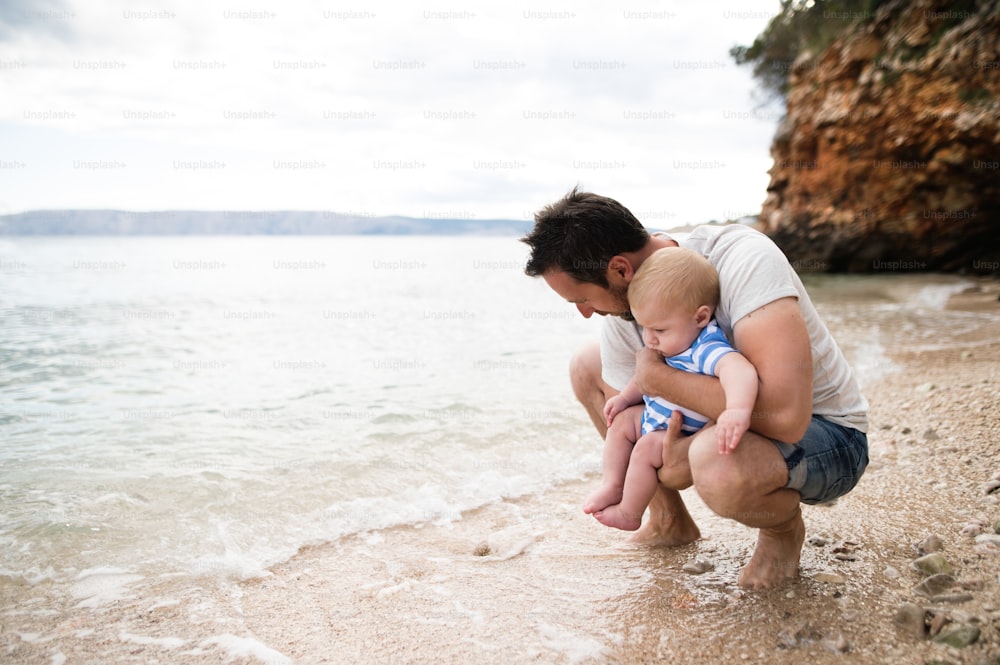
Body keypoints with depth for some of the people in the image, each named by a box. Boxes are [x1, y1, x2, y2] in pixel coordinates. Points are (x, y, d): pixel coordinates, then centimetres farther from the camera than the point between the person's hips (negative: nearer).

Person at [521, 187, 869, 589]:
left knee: (716, 462, -41)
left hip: (825, 435, -7)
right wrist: (664, 451, -26)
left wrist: (659, 378, -32)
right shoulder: (620, 314, -10)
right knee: (586, 368, 4)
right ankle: (671, 521, 16)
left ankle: (784, 526, -2)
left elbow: (786, 414, -43)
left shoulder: (744, 259, -31)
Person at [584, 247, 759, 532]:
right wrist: (625, 397, 15)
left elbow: (739, 369, -58)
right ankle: (613, 486, 8)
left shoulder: (706, 350, -35)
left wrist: (738, 410, -75)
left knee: (647, 448, -24)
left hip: (686, 438, -10)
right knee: (622, 421, 6)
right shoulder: (671, 345, -3)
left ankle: (628, 514, -4)